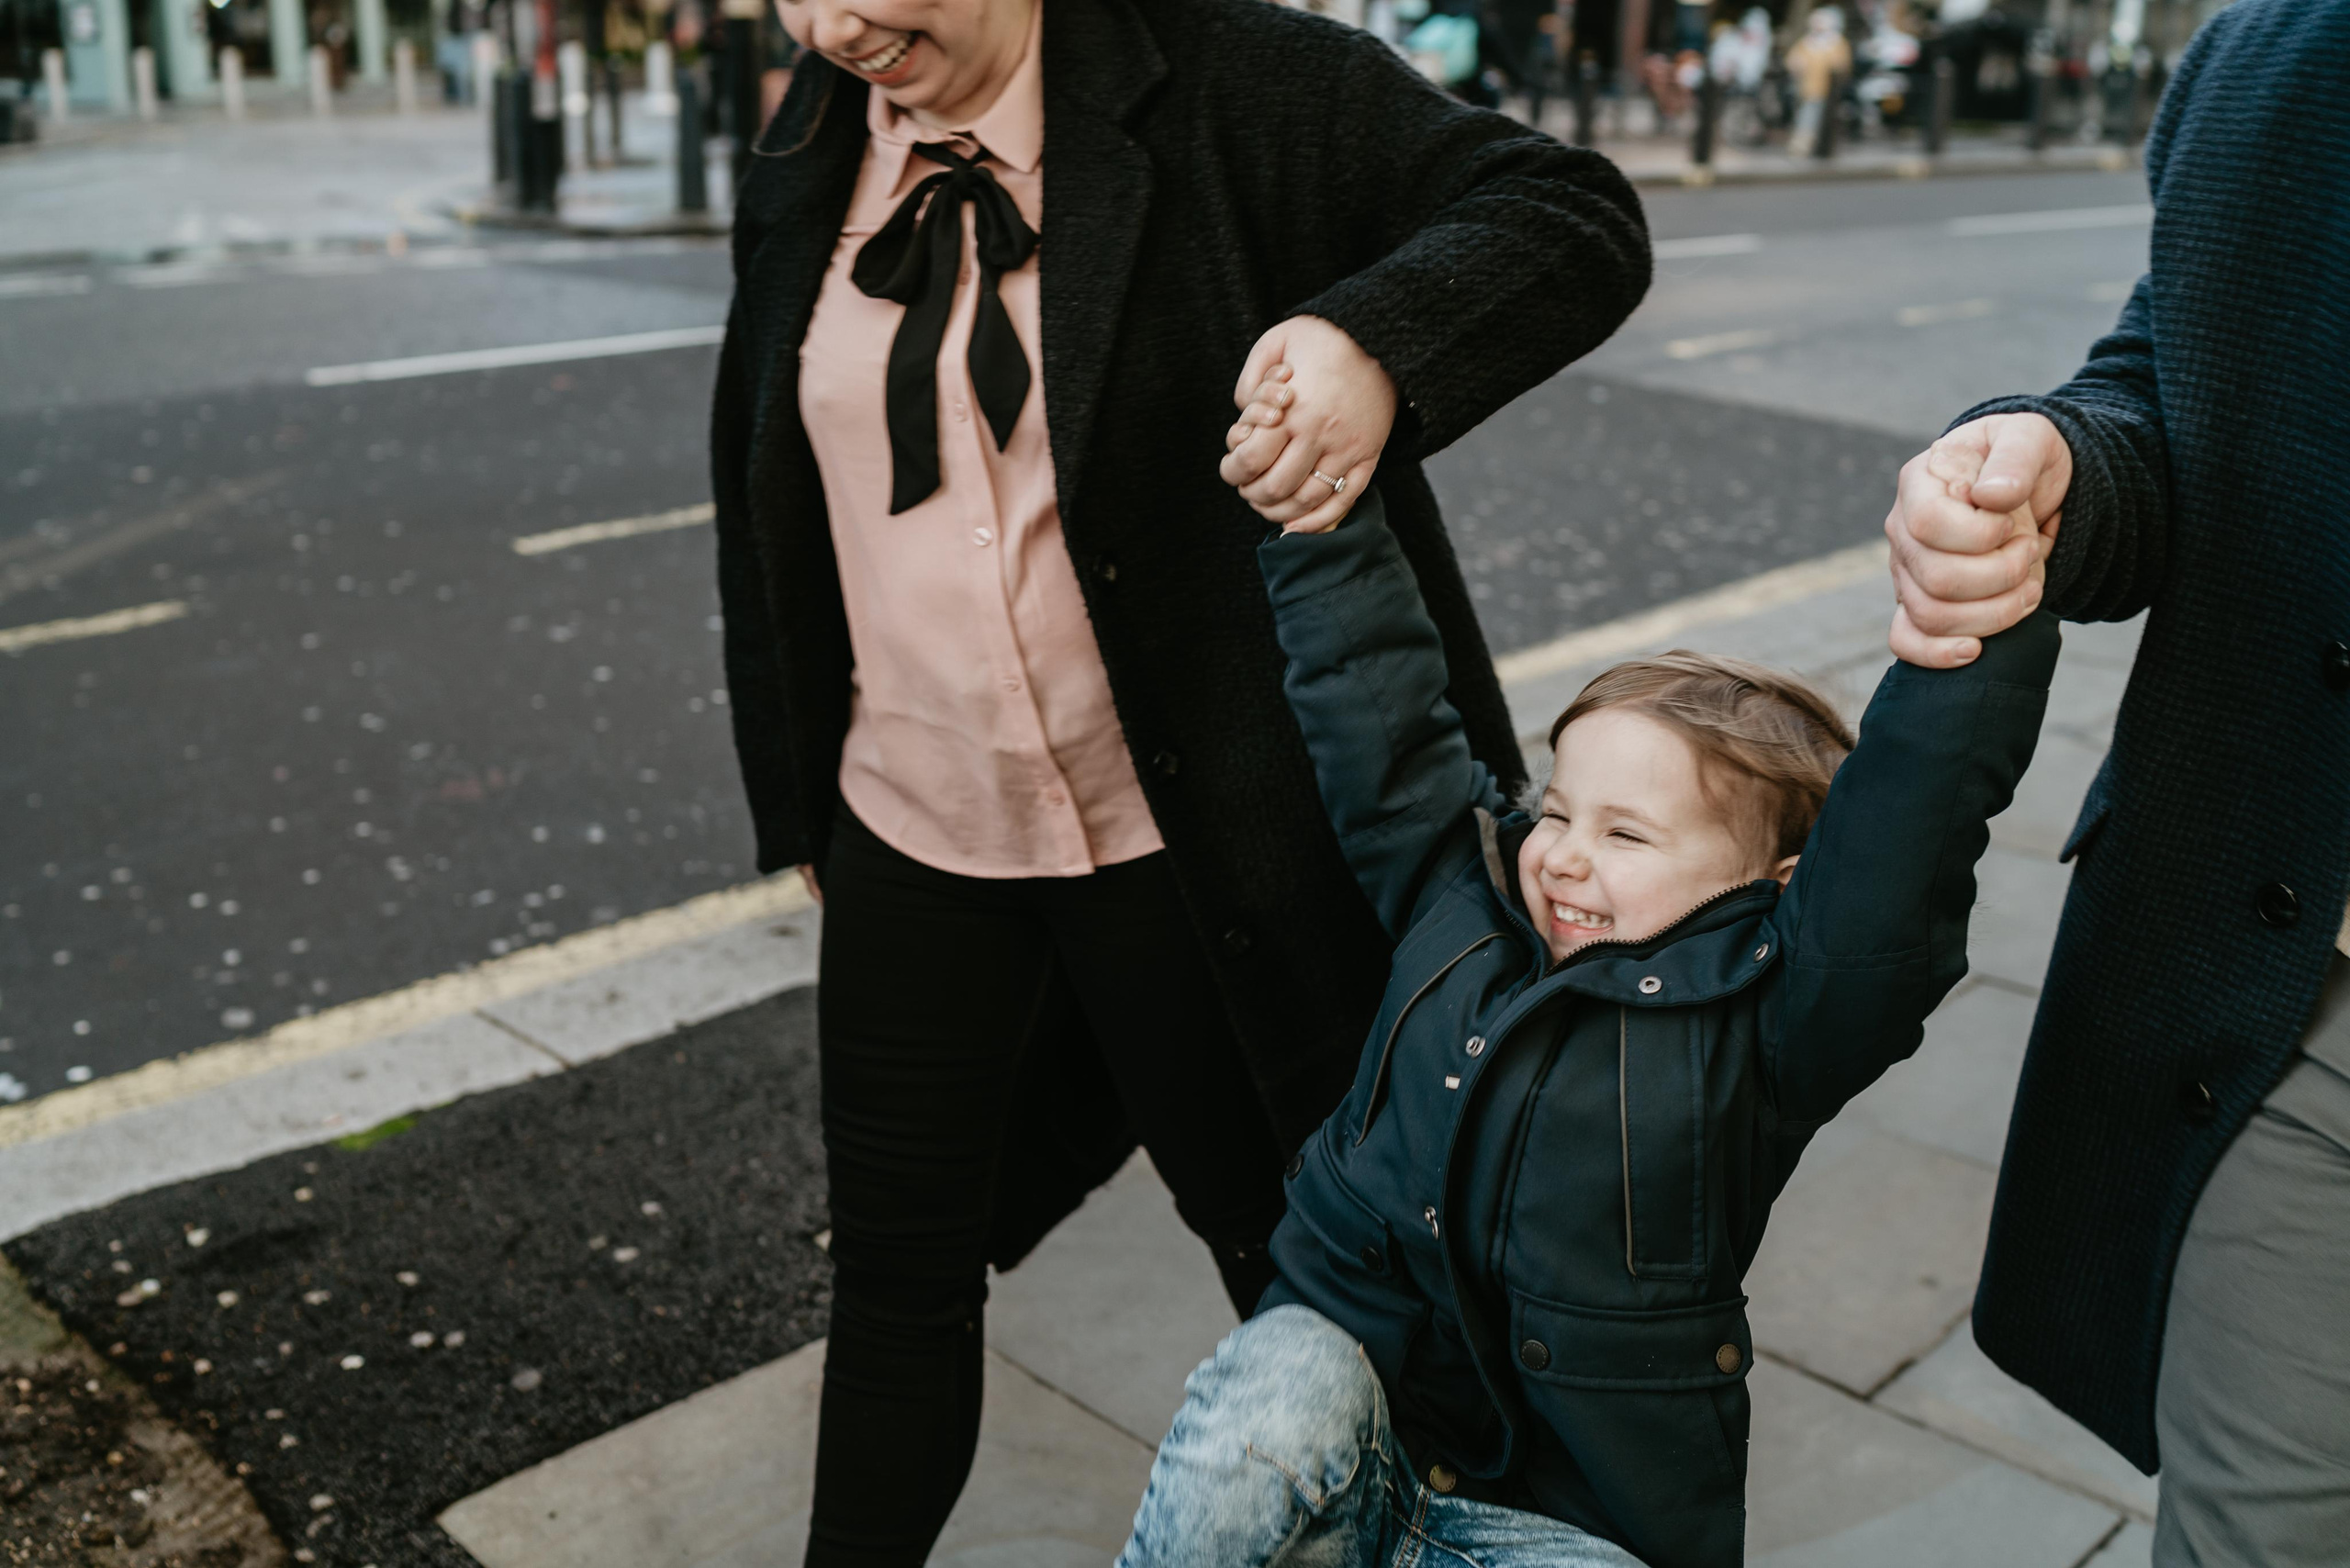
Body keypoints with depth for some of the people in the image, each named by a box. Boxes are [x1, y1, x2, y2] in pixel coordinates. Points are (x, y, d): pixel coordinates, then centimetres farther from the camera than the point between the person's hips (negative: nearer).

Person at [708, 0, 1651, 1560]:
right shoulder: (807, 174, 5)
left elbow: (1577, 217, -14)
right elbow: (765, 503, 13)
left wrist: (1377, 343, -36)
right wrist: (796, 802, 16)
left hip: (1196, 835, -3)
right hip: (913, 840, 4)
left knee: (1277, 1230, 17)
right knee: (898, 1269, 15)